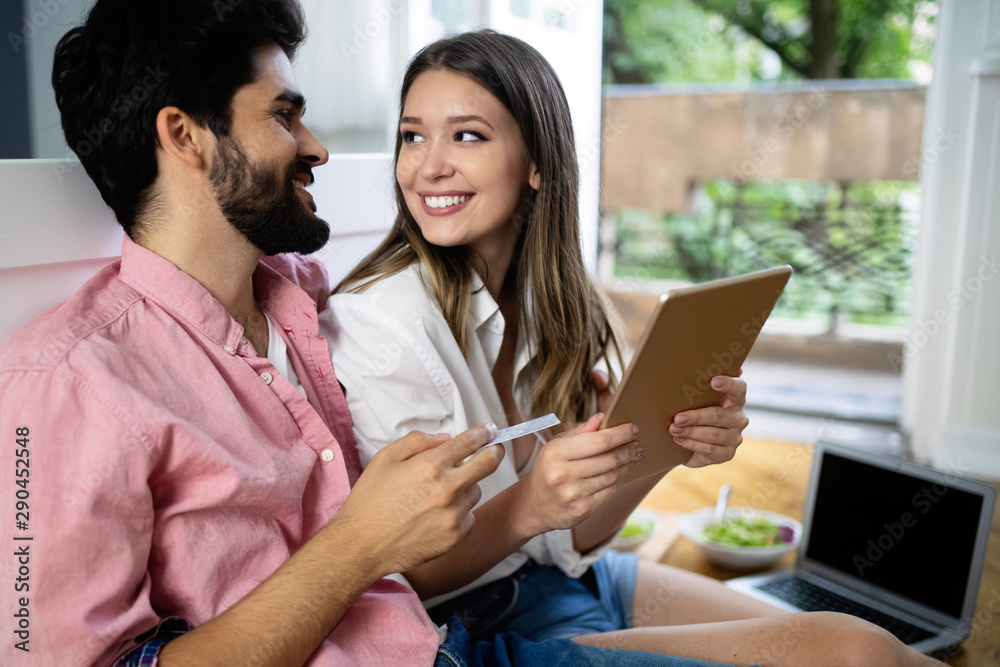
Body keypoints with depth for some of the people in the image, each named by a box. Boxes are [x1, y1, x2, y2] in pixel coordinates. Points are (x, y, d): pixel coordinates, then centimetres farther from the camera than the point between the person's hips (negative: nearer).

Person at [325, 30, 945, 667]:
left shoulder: (553, 298, -3)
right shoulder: (374, 324, -21)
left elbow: (573, 541, -3)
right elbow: (399, 581, -16)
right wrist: (528, 507, -33)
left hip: (577, 575, 6)